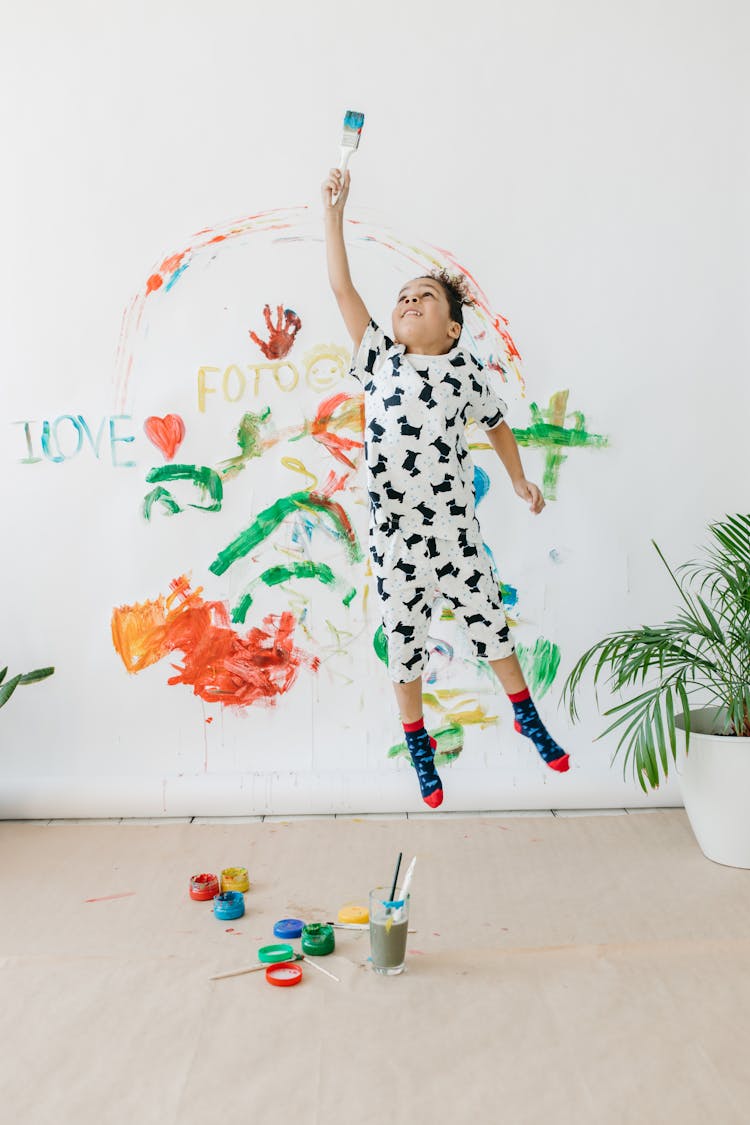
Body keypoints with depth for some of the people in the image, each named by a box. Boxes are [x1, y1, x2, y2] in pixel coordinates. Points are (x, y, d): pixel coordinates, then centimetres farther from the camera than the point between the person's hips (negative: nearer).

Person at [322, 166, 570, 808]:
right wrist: (334, 212, -5)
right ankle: (418, 743, 31)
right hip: (395, 537, 0)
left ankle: (527, 717, 35)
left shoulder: (465, 371, 0)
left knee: (489, 622, 13)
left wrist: (519, 480, 16)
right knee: (405, 640, 11)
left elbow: (496, 423, 17)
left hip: (456, 530, 0)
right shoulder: (379, 359, -1)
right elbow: (342, 288, -4)